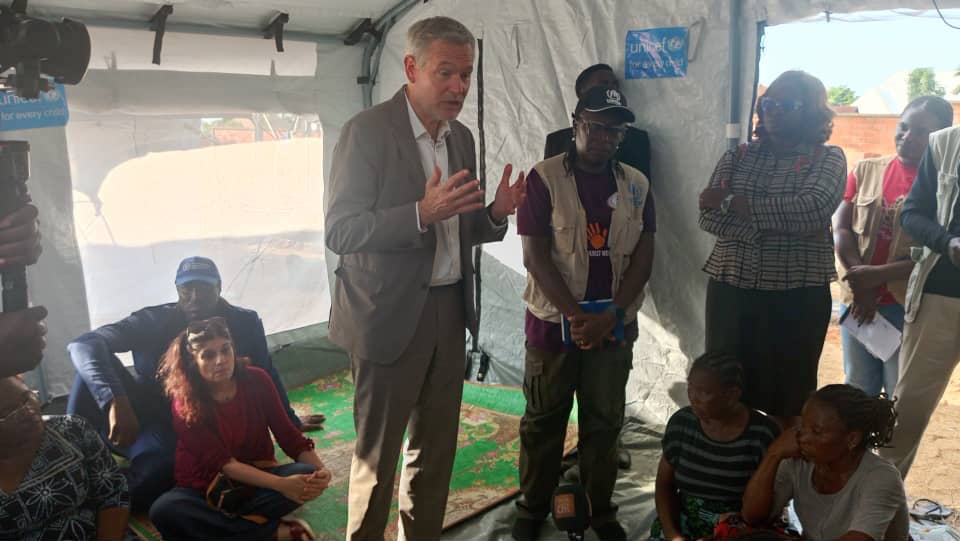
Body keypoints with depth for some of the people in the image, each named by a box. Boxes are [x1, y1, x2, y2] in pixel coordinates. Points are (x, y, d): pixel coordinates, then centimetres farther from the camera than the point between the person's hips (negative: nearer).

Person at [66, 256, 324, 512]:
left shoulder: (244, 324, -6)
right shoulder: (154, 321, -11)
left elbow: (266, 377, 9)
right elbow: (83, 345, -23)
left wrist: (290, 423, 19)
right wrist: (116, 401, -38)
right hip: (135, 414, 1)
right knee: (98, 359, -25)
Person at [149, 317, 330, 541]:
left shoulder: (257, 381, -9)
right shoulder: (184, 403, -16)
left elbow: (288, 435, -8)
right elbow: (222, 463, -22)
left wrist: (320, 470, -29)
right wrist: (281, 484, -35)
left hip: (257, 479, 1)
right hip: (208, 488, -1)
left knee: (309, 475, -27)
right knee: (164, 510, -34)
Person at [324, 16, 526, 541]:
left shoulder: (462, 137, 10)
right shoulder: (367, 130, -11)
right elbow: (340, 231, -17)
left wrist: (495, 213, -4)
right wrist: (422, 213, -29)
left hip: (449, 312, 7)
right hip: (390, 316, -6)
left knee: (436, 450, 17)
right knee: (377, 454, 6)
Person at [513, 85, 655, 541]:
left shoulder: (637, 185, 5)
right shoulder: (544, 179, -6)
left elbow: (643, 256, 1)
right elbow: (535, 257, -11)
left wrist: (611, 316, -11)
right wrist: (576, 317, -17)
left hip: (615, 324, 3)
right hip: (554, 320, -3)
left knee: (605, 421, 11)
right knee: (544, 420, 9)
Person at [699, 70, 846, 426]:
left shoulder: (828, 158, 2)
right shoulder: (737, 156, 10)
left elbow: (812, 209, -18)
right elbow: (708, 215, -3)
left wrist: (734, 202, -12)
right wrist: (759, 230, -20)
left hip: (797, 294, -2)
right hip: (731, 288, 3)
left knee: (788, 401, 8)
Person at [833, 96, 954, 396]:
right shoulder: (866, 170, 8)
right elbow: (841, 229, 1)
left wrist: (877, 275, -19)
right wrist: (861, 285, -10)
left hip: (910, 305, -3)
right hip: (857, 300, 3)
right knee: (857, 391, 14)